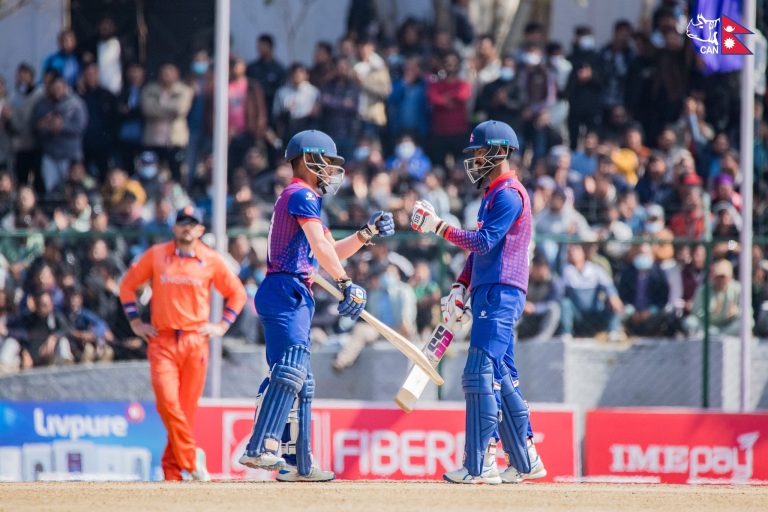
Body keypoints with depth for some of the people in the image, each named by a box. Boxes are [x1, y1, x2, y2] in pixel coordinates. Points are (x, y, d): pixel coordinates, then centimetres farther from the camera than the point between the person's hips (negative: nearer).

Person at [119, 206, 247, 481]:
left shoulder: (212, 260, 6)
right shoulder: (156, 255, 6)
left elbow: (237, 293, 15)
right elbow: (128, 285, 15)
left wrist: (222, 326, 6)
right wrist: (136, 322, 8)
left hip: (196, 341, 0)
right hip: (162, 341, 0)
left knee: (187, 407, 1)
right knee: (167, 401, -18)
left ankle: (173, 467, 10)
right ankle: (191, 458, -11)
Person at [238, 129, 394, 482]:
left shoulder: (301, 198, 27)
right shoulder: (302, 195, -6)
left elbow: (332, 251, 30)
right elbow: (319, 247, -18)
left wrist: (369, 231, 23)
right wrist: (346, 284, -21)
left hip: (294, 298, 11)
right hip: (286, 292, -11)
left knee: (300, 382, 11)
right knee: (290, 369, -25)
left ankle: (298, 464, 12)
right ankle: (258, 448, -37)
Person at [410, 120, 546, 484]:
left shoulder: (508, 194, -11)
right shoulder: (493, 194, 21)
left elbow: (484, 242, -19)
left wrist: (438, 226, -19)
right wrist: (461, 287, 15)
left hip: (500, 293, -11)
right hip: (489, 294, 11)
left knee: (481, 374, -14)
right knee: (502, 378, 12)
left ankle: (480, 465, -17)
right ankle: (525, 461, 15)